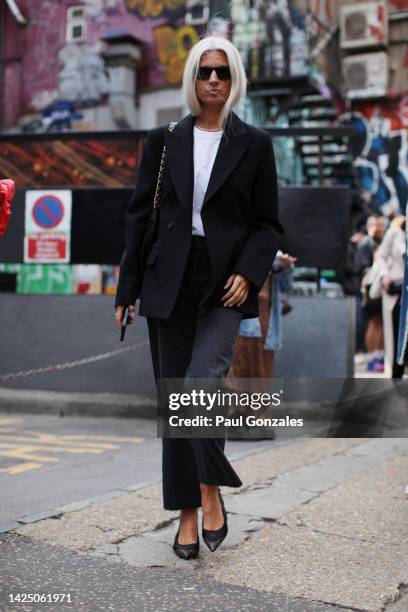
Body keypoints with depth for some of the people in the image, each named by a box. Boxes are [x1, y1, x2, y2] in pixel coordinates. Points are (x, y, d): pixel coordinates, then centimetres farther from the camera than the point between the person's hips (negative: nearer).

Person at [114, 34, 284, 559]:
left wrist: (248, 273, -11)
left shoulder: (253, 143, 5)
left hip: (225, 285, -2)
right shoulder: (163, 141, 7)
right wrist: (127, 289, 6)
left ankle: (211, 493, -1)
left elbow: (267, 223, 6)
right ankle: (189, 514, 15)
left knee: (201, 383, -21)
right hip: (169, 284, 2)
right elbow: (139, 215, 9)